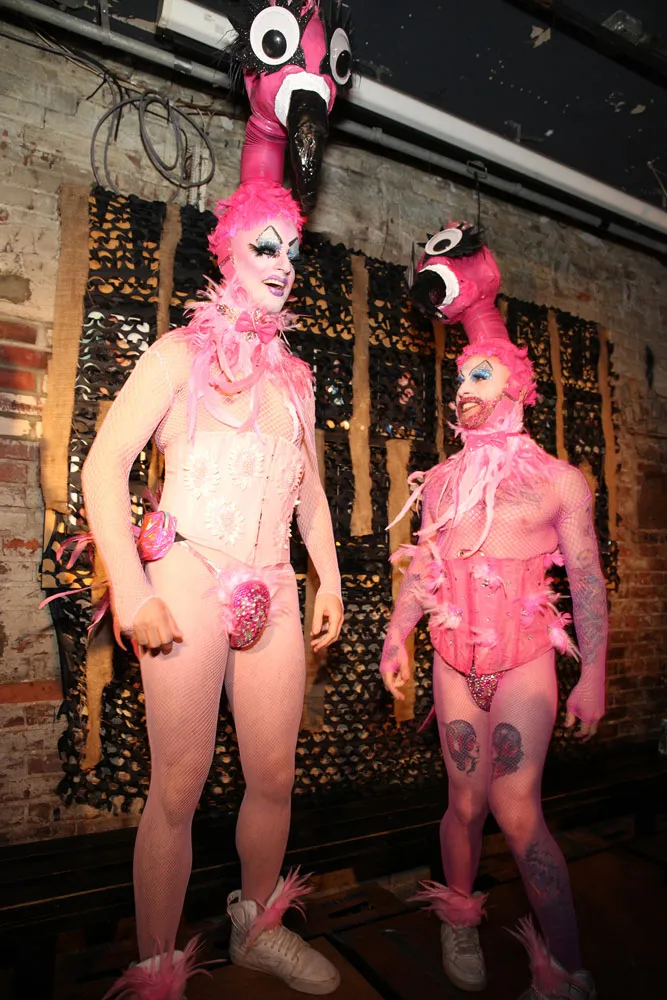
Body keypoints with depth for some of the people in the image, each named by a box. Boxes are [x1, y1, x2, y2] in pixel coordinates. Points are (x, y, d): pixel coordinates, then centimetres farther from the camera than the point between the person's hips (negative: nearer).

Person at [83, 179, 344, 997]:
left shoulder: (293, 374, 18)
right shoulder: (181, 353, 2)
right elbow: (104, 465, -6)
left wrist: (330, 580, 13)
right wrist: (133, 594, -14)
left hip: (273, 593, 5)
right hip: (188, 584, -5)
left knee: (274, 777, 11)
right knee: (178, 789, 2)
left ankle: (257, 928, 36)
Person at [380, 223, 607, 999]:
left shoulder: (559, 481, 1)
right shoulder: (441, 480, 10)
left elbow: (586, 579, 1)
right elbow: (423, 567, 8)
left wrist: (594, 673, -1)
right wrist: (397, 635, -4)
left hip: (526, 657, -3)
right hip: (455, 655, 3)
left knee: (515, 806, -7)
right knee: (466, 800, 10)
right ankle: (459, 915, 36)